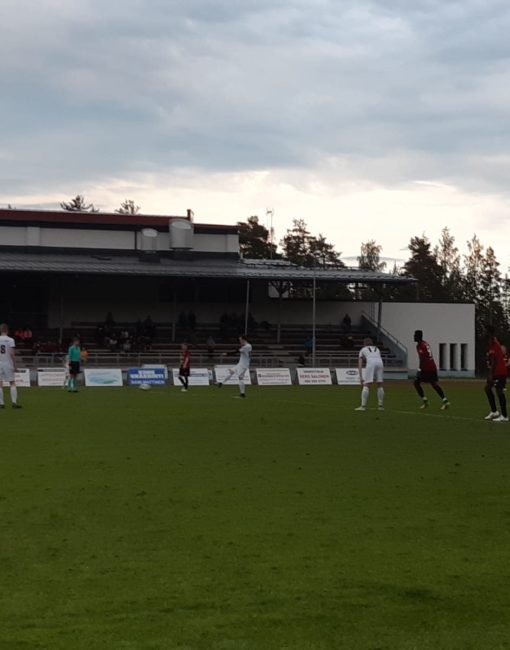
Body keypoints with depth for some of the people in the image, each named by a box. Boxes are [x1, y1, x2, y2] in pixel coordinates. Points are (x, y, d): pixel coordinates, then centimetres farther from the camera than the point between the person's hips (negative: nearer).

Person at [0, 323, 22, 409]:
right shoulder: (10, 340, -5)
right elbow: (12, 354, -10)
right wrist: (15, 365, -4)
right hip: (8, 364, -2)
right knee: (12, 383, 5)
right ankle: (14, 402, -5)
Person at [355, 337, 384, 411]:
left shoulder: (363, 350, 28)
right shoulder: (377, 349, 36)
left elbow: (360, 365, 18)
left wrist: (361, 377, 13)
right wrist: (381, 376, 34)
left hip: (370, 363, -3)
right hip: (379, 362, 3)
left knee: (366, 386, -4)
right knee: (380, 385, 16)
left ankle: (363, 406, -13)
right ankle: (381, 406, 16)